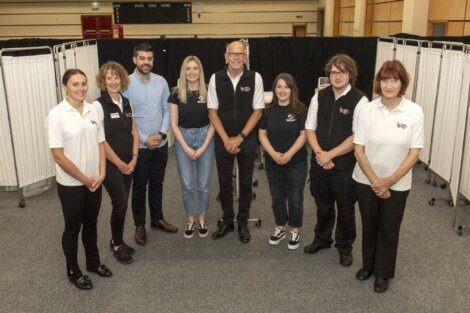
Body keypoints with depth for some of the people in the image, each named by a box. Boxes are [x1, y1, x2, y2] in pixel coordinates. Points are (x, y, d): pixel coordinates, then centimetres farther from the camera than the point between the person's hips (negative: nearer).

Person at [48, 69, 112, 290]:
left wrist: (101, 173, -5)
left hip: (94, 182, 5)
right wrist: (84, 179, -13)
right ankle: (73, 271, 30)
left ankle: (93, 262, 40)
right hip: (70, 184, -5)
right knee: (73, 228, 11)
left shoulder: (93, 110, -1)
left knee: (91, 224, 20)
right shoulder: (57, 115, -16)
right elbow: (58, 156, -18)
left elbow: (101, 143, 6)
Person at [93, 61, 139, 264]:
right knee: (121, 204, -3)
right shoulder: (98, 105, -13)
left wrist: (134, 159, -1)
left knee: (121, 203, 11)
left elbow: (134, 132, 9)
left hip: (128, 163, 6)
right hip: (110, 164, -6)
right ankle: (117, 244, 18)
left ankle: (117, 241, 28)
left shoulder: (126, 102, 7)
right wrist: (119, 163, -11)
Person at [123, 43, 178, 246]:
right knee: (139, 187, 9)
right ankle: (139, 225, 23)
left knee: (157, 184, 17)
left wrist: (161, 133, -9)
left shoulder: (161, 82, 0)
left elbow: (167, 110, 4)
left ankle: (157, 219, 33)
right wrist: (145, 139, -12)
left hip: (161, 144, 4)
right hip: (139, 145, -3)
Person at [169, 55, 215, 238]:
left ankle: (202, 220, 24)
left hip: (205, 138, 0)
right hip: (183, 139, 0)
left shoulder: (208, 92, -2)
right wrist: (186, 148, -9)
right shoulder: (176, 94, -2)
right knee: (187, 185, 5)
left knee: (204, 184, 6)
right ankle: (190, 221, 23)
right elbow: (174, 124, -2)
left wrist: (203, 147, -9)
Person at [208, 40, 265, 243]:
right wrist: (226, 140, -8)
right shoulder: (216, 78, -3)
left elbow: (257, 111, -5)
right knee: (224, 182, 10)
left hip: (247, 139, -1)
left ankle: (243, 223, 25)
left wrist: (239, 138, -10)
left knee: (245, 182, 9)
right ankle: (227, 221, 28)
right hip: (223, 140, 1)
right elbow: (212, 112, -1)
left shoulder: (255, 78, -7)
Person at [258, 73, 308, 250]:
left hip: (296, 163, -3)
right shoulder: (268, 110, 4)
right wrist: (273, 153, -13)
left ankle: (295, 232, 24)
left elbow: (304, 134, -10)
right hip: (273, 163, 3)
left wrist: (289, 154, -19)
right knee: (277, 198, 14)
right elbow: (262, 134, 2)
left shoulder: (300, 109, -6)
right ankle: (280, 228, 32)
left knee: (295, 200, 6)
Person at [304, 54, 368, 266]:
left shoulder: (359, 100, -12)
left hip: (345, 166, -4)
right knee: (323, 206, 21)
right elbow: (309, 129, 4)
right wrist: (319, 153, -11)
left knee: (345, 209, 13)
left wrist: (330, 154, -16)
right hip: (319, 163, 4)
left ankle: (344, 246, 34)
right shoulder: (320, 97, 2)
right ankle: (322, 239, 43)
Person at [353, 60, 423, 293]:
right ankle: (368, 265, 40)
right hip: (367, 181, 1)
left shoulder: (414, 112, -12)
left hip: (397, 184, -1)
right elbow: (358, 150, -7)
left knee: (389, 228, 13)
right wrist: (374, 181, -13)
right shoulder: (367, 110, -9)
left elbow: (414, 153, -9)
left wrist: (389, 181, -14)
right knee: (369, 226, 17)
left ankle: (383, 273, 33)